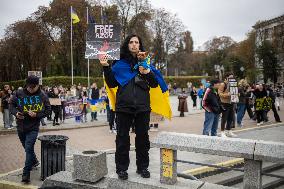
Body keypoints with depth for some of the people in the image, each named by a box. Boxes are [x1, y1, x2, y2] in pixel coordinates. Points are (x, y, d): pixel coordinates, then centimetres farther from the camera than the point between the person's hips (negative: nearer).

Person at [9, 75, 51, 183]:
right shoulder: (19, 94, -3)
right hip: (21, 126, 4)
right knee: (27, 148, 20)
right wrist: (15, 113, -12)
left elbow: (48, 110, -3)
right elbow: (11, 104, 7)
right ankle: (34, 161, 47)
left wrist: (36, 114, -19)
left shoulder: (42, 96, -8)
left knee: (29, 148, -13)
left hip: (33, 127, -4)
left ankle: (26, 173, -7)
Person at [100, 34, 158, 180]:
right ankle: (121, 168, 15)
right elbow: (112, 84, 5)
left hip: (142, 106, 1)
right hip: (124, 106, -1)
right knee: (122, 138, 4)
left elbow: (154, 84, 6)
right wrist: (106, 67, -5)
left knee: (142, 137, 8)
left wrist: (147, 72, -11)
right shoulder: (120, 63, 9)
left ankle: (142, 167, 22)